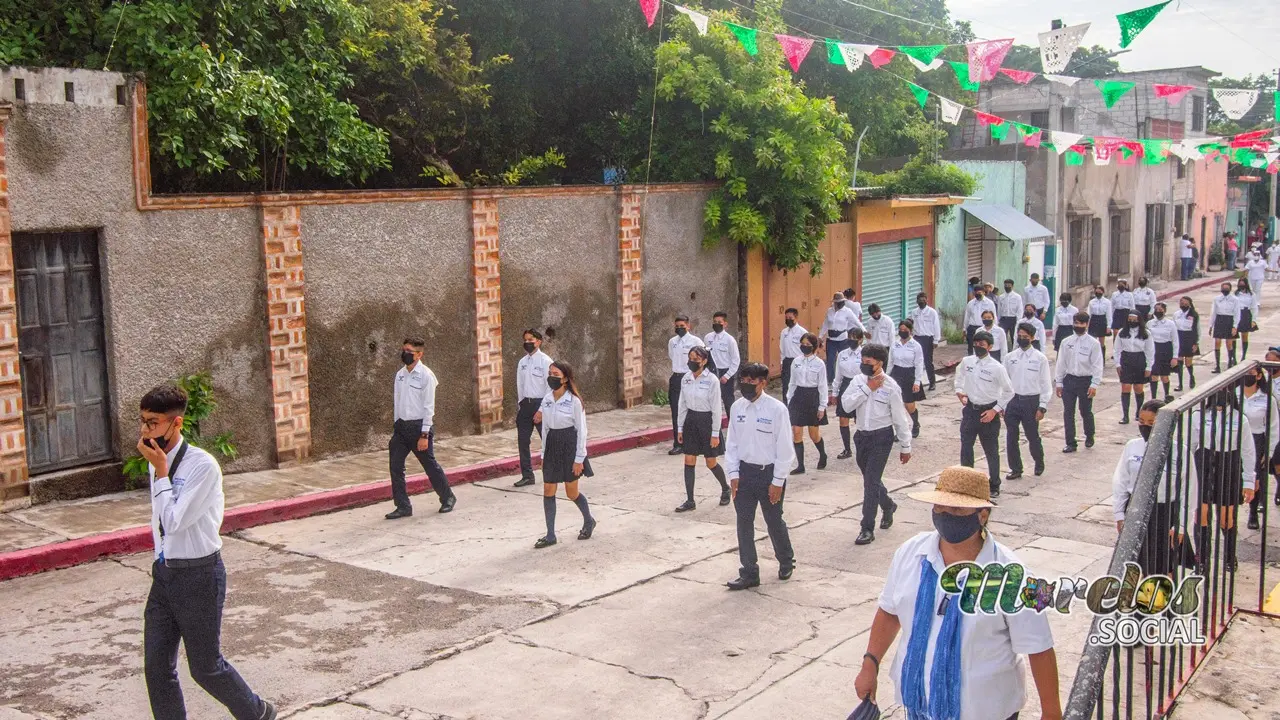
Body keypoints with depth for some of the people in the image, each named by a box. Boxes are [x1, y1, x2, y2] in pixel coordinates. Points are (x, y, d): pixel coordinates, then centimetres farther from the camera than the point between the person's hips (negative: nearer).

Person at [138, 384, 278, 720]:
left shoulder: (202, 465, -19)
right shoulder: (157, 461, 4)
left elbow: (174, 520, -24)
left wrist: (160, 471, -20)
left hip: (198, 574, -7)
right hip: (164, 572, 7)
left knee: (206, 666, 7)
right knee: (156, 667, 6)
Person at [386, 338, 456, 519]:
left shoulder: (426, 375, -12)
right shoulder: (400, 375, 6)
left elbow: (428, 407, -13)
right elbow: (398, 403, 13)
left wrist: (424, 435, -16)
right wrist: (396, 428, 12)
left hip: (418, 426, -6)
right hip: (401, 425, 6)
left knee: (430, 466, 6)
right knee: (396, 467, 0)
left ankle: (447, 498, 26)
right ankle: (403, 506, 9)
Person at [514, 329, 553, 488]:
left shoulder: (545, 361, -9)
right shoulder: (522, 362, 10)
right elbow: (520, 385, 13)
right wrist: (520, 404, 9)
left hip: (540, 403, -6)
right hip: (525, 403, 6)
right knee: (522, 441, 6)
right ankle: (527, 475, 15)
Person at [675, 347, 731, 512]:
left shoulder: (712, 380, -14)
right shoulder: (686, 378, 2)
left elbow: (717, 408, -11)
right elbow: (683, 405, 9)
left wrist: (715, 433, -11)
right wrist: (680, 428, 9)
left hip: (707, 421, -5)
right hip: (691, 420, 5)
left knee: (711, 462, 6)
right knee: (689, 461, 2)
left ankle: (725, 488, 34)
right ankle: (690, 501, 8)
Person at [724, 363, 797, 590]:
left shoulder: (776, 409, -14)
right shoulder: (737, 408, 0)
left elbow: (785, 448, -11)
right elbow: (731, 443, 7)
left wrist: (778, 481, -12)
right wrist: (733, 473, 0)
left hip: (769, 472, -4)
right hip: (744, 471, 4)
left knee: (774, 521, 11)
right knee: (744, 523, 6)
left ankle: (786, 561, 37)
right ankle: (749, 573, 16)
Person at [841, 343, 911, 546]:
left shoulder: (890, 387, -11)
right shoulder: (859, 381, 1)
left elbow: (900, 419, -6)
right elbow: (846, 404, -12)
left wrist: (905, 447, -2)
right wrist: (867, 388, -17)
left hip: (881, 437, -6)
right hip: (862, 435, 6)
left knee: (871, 481, -10)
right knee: (870, 479, 19)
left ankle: (867, 529, -4)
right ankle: (888, 506, 48)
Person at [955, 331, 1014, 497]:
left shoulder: (997, 368, -14)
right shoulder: (966, 362, -1)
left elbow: (1009, 392, -4)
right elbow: (959, 376, 22)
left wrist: (995, 410, -10)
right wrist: (959, 391, 8)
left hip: (988, 412, -4)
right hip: (970, 409, 4)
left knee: (991, 451, 8)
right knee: (965, 448, 10)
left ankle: (994, 487, 23)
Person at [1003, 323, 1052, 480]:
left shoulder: (1040, 358, -4)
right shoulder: (1010, 357, 4)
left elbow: (1046, 384, -3)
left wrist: (1042, 407, -8)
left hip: (1031, 401, -3)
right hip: (1012, 401, 3)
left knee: (1033, 436, 7)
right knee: (1011, 437, 5)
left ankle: (1039, 463, 34)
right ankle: (1015, 469, 20)